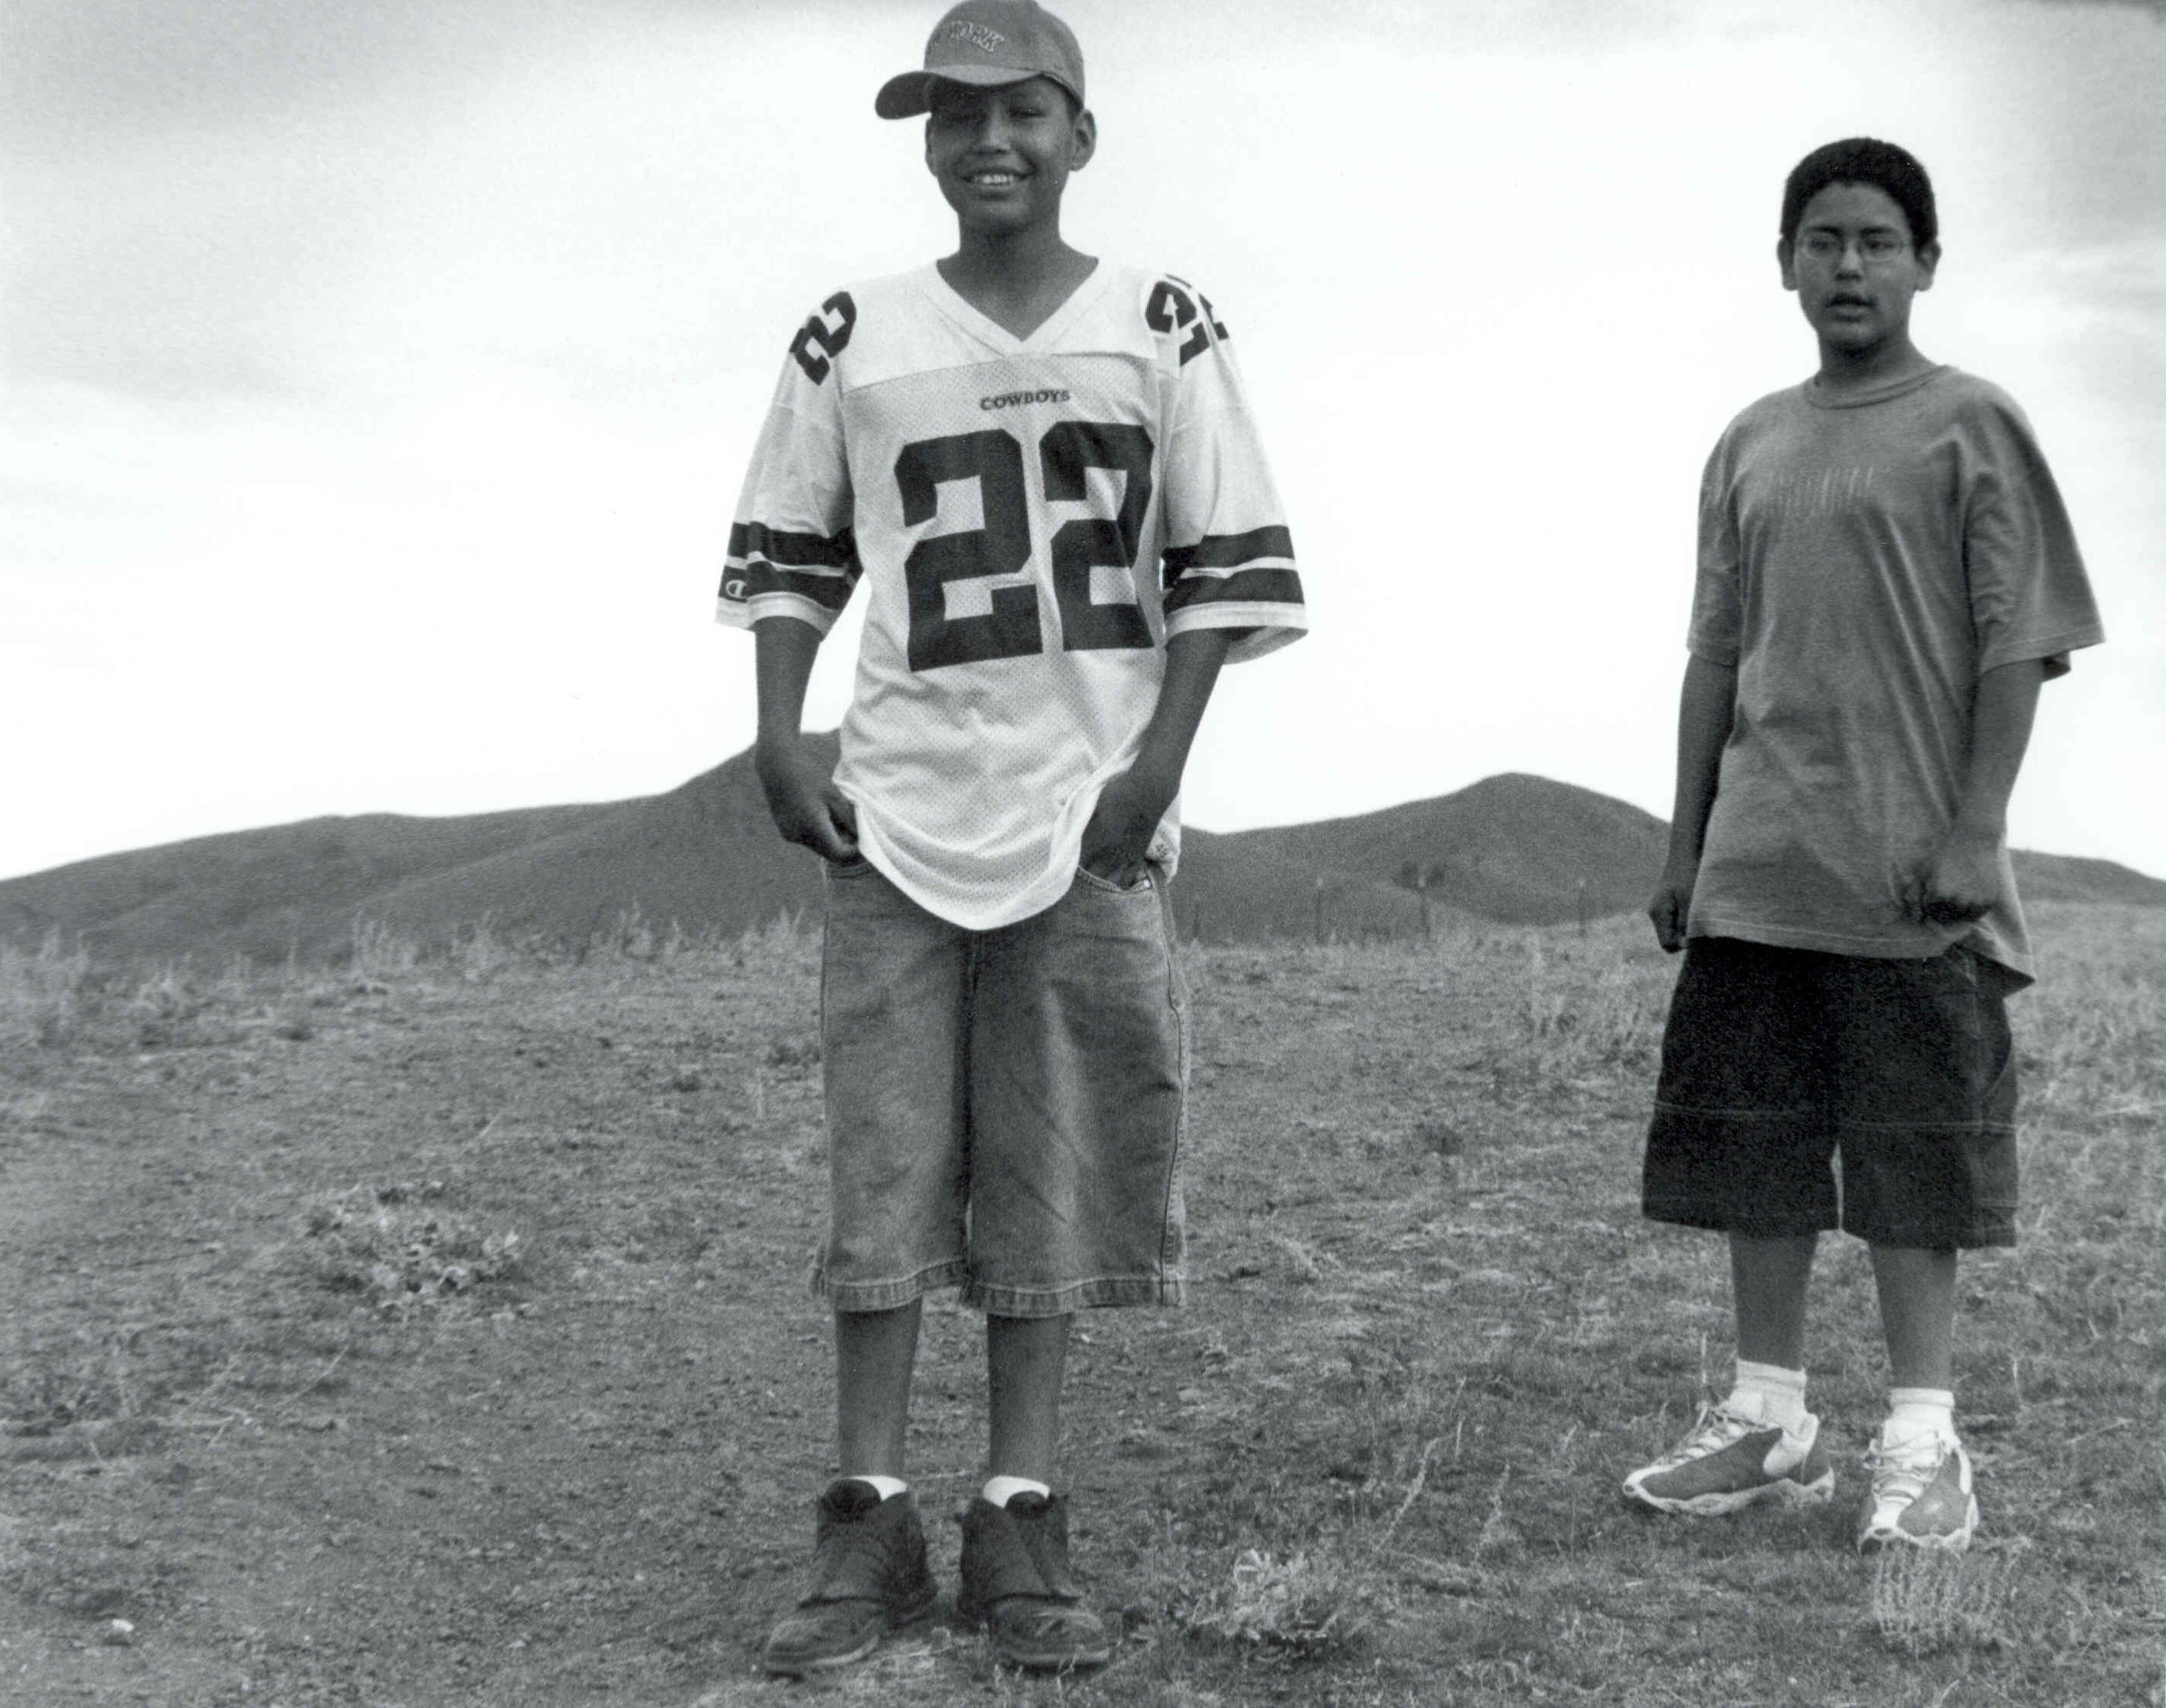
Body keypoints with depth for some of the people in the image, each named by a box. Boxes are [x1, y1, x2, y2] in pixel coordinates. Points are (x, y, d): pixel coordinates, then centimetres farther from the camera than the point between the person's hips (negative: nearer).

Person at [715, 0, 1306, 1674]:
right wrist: (777, 737, 1)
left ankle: (1022, 1524, 12)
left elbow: (1227, 565, 2)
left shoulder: (1162, 327, 4)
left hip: (1090, 816, -1)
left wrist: (1157, 759, -8)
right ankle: (869, 1523, 8)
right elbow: (787, 552, 14)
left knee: (1053, 1174, 3)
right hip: (896, 812, 1)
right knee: (881, 1171, 0)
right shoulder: (853, 338, 8)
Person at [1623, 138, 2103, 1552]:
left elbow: (2016, 642, -5)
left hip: (1910, 875, -5)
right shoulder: (1749, 448, 14)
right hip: (1757, 870, 5)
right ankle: (1772, 1420, 18)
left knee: (1914, 1154, -1)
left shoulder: (1970, 425, 0)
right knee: (1753, 1144, 8)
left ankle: (1924, 1441, 8)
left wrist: (1975, 829, -13)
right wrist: (1684, 842, 12)